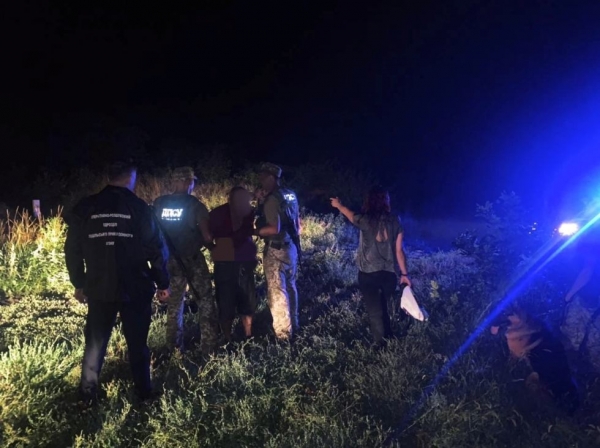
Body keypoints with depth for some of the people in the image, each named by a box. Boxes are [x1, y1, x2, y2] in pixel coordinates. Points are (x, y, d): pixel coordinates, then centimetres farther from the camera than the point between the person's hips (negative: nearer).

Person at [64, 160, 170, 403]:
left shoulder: (85, 207, 1)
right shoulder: (139, 207, -7)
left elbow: (72, 249, 4)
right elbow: (156, 249, -7)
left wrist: (79, 283, 12)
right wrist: (162, 283, 1)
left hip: (98, 288, 2)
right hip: (135, 288, -2)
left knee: (95, 341, 14)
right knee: (137, 342, 10)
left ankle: (88, 390, 19)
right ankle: (143, 390, 18)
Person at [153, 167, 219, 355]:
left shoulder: (159, 204, -1)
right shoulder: (195, 205, -13)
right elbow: (206, 236, -13)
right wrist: (211, 246, 7)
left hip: (170, 259, 4)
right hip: (192, 258, -4)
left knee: (174, 303, 16)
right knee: (205, 301, 4)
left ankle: (174, 347, 21)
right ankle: (209, 346, 2)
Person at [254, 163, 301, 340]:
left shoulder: (272, 199, -18)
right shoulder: (291, 195, 8)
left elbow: (274, 228, -25)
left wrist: (254, 231, -16)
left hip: (276, 249, -9)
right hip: (292, 246, 9)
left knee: (277, 291, 0)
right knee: (290, 286, 20)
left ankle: (283, 332, 5)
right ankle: (293, 324, 32)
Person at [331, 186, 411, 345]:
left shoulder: (366, 220, -10)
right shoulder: (395, 221, -2)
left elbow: (350, 214, 12)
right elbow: (399, 250, -1)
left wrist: (338, 205, 33)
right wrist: (404, 274, 7)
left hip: (368, 274, -4)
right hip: (389, 273, 4)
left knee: (375, 311, 8)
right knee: (382, 309, 24)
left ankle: (382, 346, 16)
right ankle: (389, 340, 36)